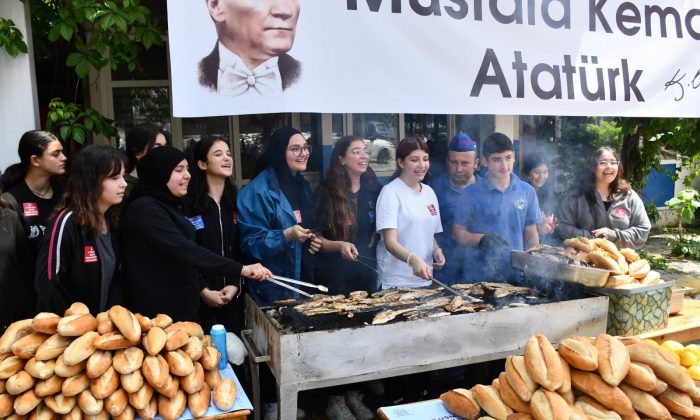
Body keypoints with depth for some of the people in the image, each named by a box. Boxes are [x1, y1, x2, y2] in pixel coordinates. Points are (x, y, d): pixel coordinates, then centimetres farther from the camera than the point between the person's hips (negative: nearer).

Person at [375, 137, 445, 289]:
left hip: (424, 279, 6)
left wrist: (436, 251, -2)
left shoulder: (429, 192, 8)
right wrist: (413, 260, -36)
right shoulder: (391, 192, -11)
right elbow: (390, 242, -19)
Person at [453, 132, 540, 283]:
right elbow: (458, 232, -2)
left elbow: (531, 235, 9)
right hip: (480, 276, -2)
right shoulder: (473, 193, -5)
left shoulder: (527, 192, 3)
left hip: (517, 274, 2)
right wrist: (482, 239, -19)